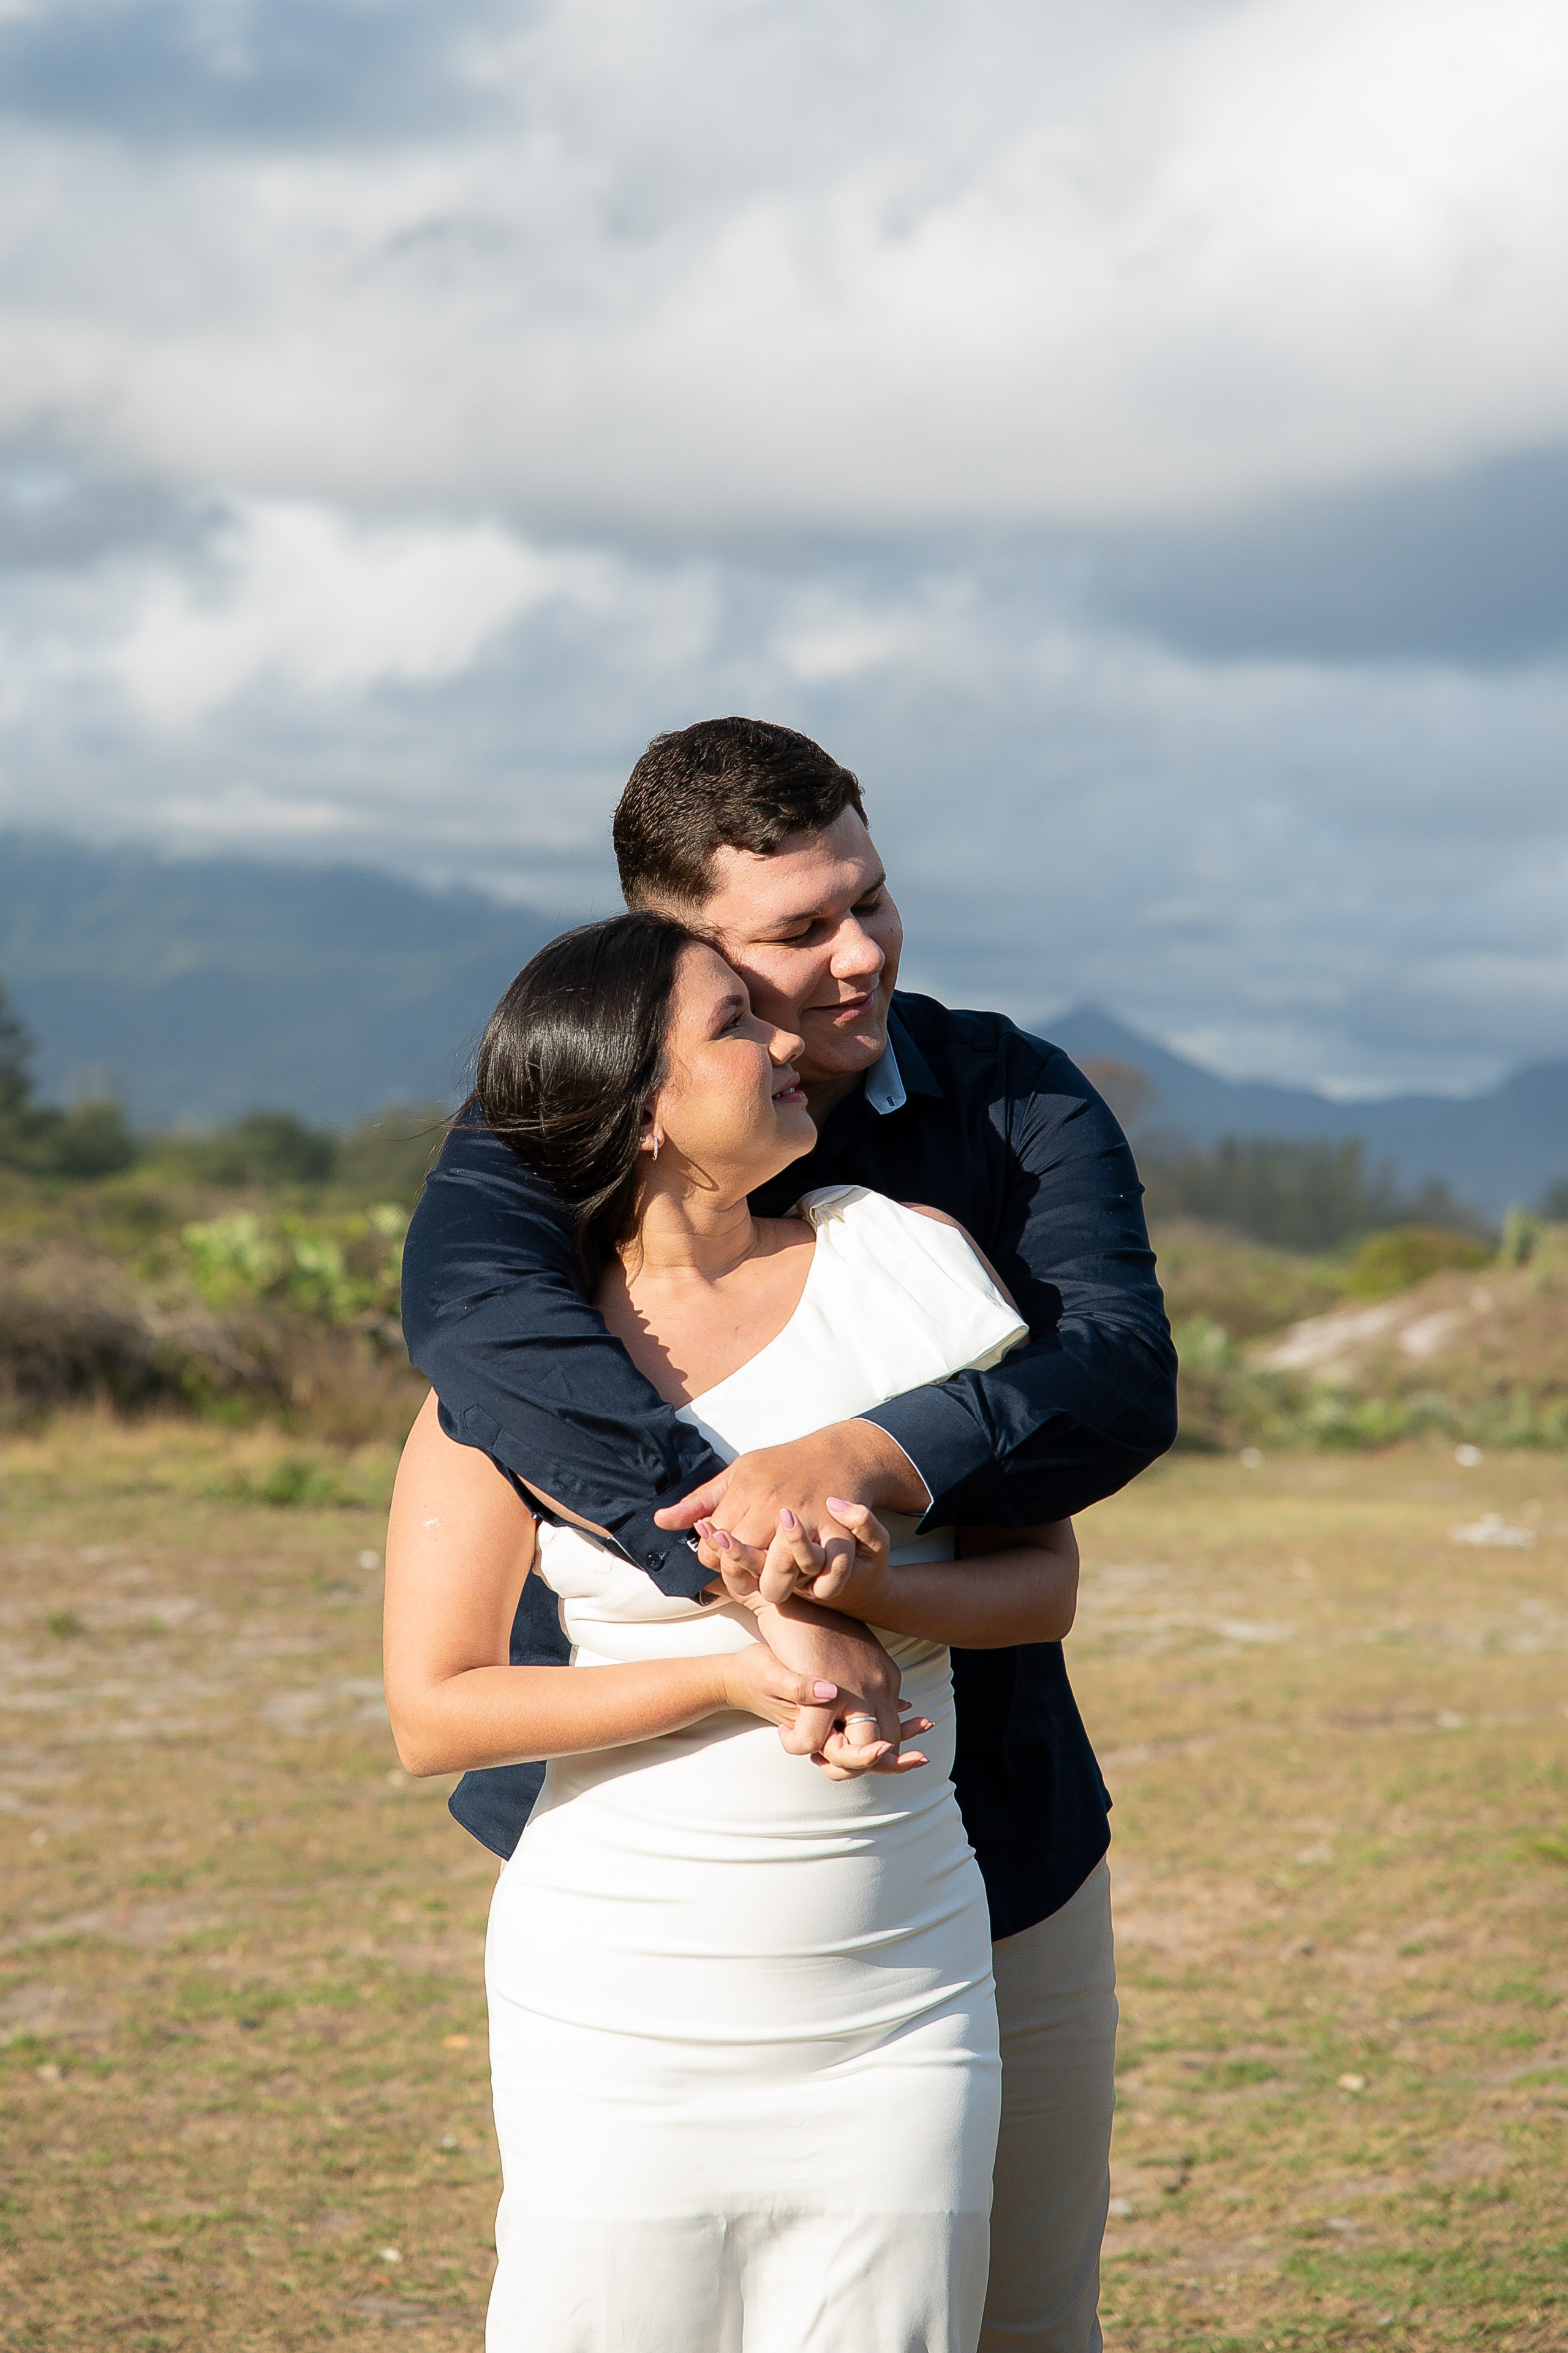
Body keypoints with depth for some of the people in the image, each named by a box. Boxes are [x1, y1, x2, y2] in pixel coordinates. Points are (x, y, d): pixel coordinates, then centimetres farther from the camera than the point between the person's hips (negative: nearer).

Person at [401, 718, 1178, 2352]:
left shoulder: (1018, 1106, -2)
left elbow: (1121, 1379, -18)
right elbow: (477, 1322, -32)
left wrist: (863, 1462, -38)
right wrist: (752, 1576, -44)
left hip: (991, 1836, 2)